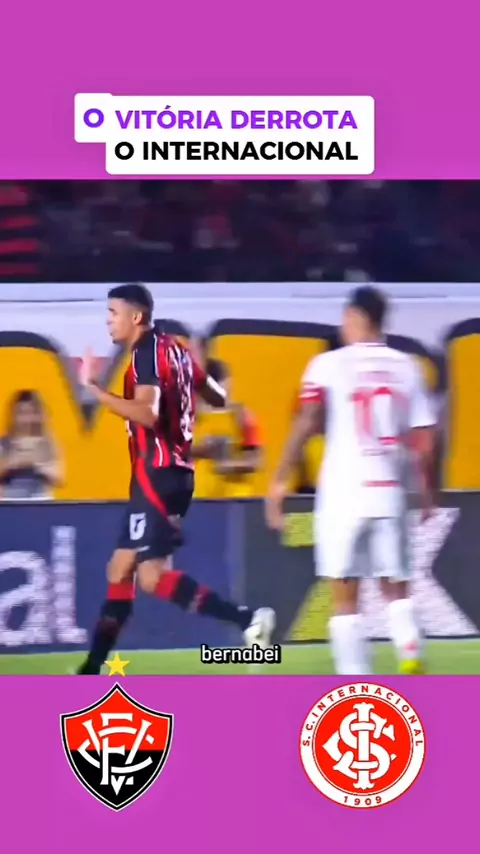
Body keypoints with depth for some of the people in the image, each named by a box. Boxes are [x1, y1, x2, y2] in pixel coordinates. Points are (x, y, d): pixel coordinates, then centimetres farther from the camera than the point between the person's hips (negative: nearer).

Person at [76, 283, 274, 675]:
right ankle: (92, 669, 15)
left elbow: (147, 414, -27)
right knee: (120, 569, 12)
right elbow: (219, 399, 22)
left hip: (158, 474, -10)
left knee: (152, 575, -14)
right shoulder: (173, 349, 14)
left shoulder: (147, 352, -13)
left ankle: (247, 619, -22)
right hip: (173, 472, 10)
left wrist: (96, 389, -25)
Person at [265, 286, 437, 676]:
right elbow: (425, 440, 7)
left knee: (346, 596, 6)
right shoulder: (405, 366, 7)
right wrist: (427, 488, 21)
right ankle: (411, 654, -11)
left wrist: (280, 481, -9)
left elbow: (306, 423, -13)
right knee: (396, 588, 14)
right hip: (390, 493, 3)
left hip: (344, 493, -3)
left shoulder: (330, 365, -2)